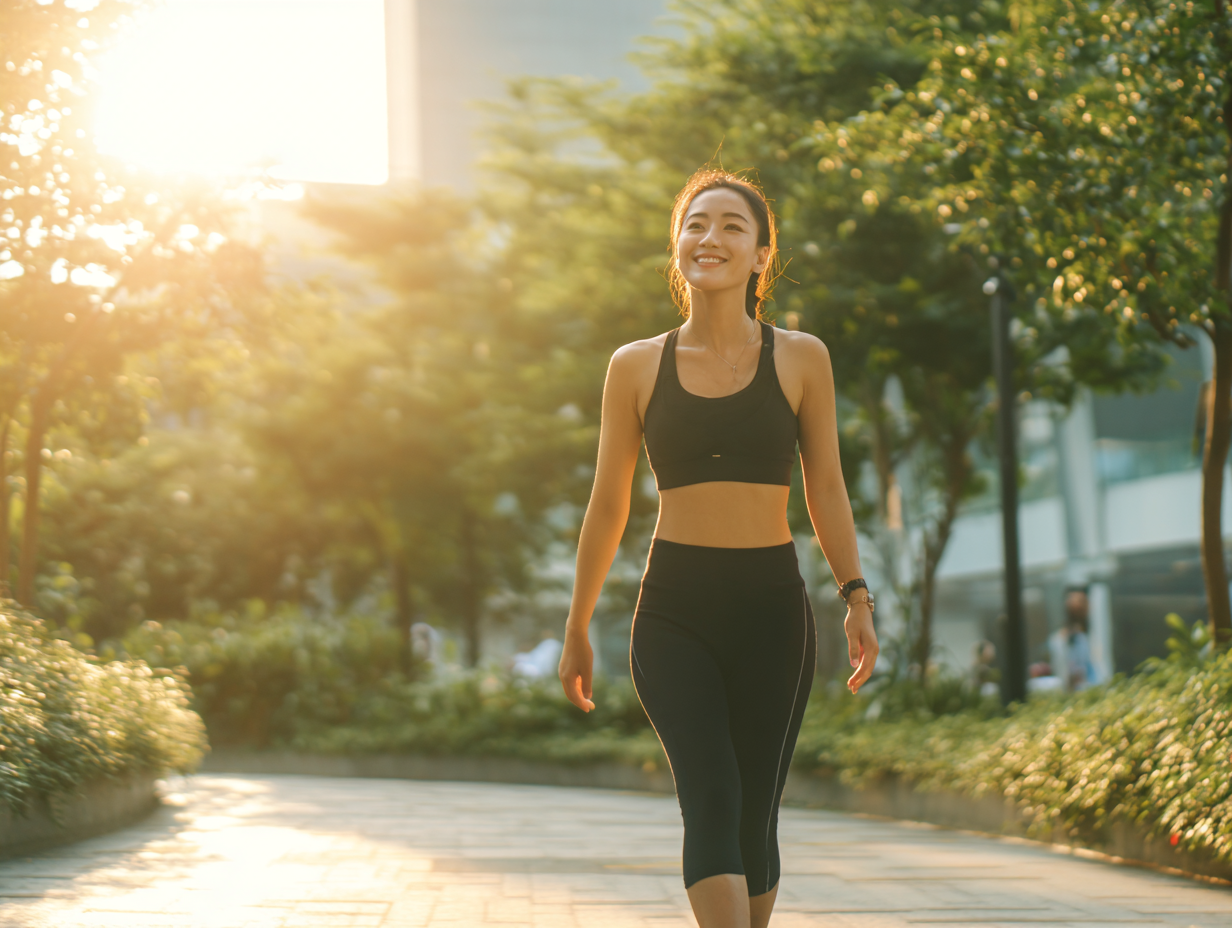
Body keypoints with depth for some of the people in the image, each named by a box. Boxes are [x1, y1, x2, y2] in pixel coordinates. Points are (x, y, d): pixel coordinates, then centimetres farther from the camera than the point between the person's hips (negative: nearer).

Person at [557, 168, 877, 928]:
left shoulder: (801, 360, 5)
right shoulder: (637, 367, 5)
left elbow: (826, 490, 8)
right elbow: (608, 507, 11)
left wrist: (856, 595, -4)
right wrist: (578, 629, 15)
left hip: (772, 607, 1)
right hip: (673, 609, -1)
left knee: (754, 811, 4)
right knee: (711, 797, -17)